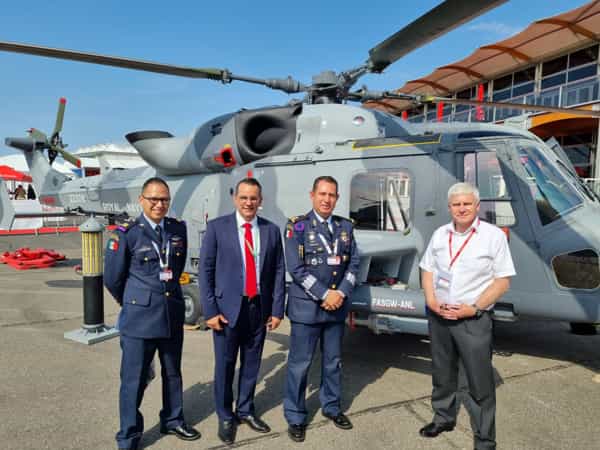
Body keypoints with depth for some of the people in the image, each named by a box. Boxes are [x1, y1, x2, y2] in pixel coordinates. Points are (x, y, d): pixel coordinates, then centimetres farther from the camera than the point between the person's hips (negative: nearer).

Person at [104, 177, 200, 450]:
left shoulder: (178, 229, 3)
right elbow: (112, 278, -2)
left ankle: (172, 421, 40)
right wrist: (133, 303, 9)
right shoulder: (126, 233, -10)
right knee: (134, 380, 6)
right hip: (139, 318, -4)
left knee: (173, 373, 19)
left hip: (173, 315, 5)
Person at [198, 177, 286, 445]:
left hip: (259, 308, 3)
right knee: (224, 365, 9)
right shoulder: (217, 227, -5)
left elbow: (278, 272, 4)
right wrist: (210, 311, -9)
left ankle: (245, 410, 36)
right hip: (227, 308, -2)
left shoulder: (272, 230, 3)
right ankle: (225, 417, 30)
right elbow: (205, 271, -5)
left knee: (252, 363, 15)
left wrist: (277, 310, 0)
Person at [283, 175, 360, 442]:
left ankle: (331, 407, 37)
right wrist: (324, 295, -15)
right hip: (306, 305, -4)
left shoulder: (345, 226, 7)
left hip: (337, 305, 5)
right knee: (300, 363, 4)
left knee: (333, 360, 18)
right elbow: (296, 268, -13)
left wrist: (341, 293, -8)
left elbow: (353, 263, 6)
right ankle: (295, 417, 21)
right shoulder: (298, 226, -7)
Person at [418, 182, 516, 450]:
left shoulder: (494, 235, -8)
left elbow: (503, 281, -9)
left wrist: (473, 308, -16)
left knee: (480, 382, 2)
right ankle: (444, 418, 40)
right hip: (438, 316, 5)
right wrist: (431, 300, -5)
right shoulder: (440, 234, 6)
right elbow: (427, 270, 11)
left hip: (473, 319, -4)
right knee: (442, 373, 19)